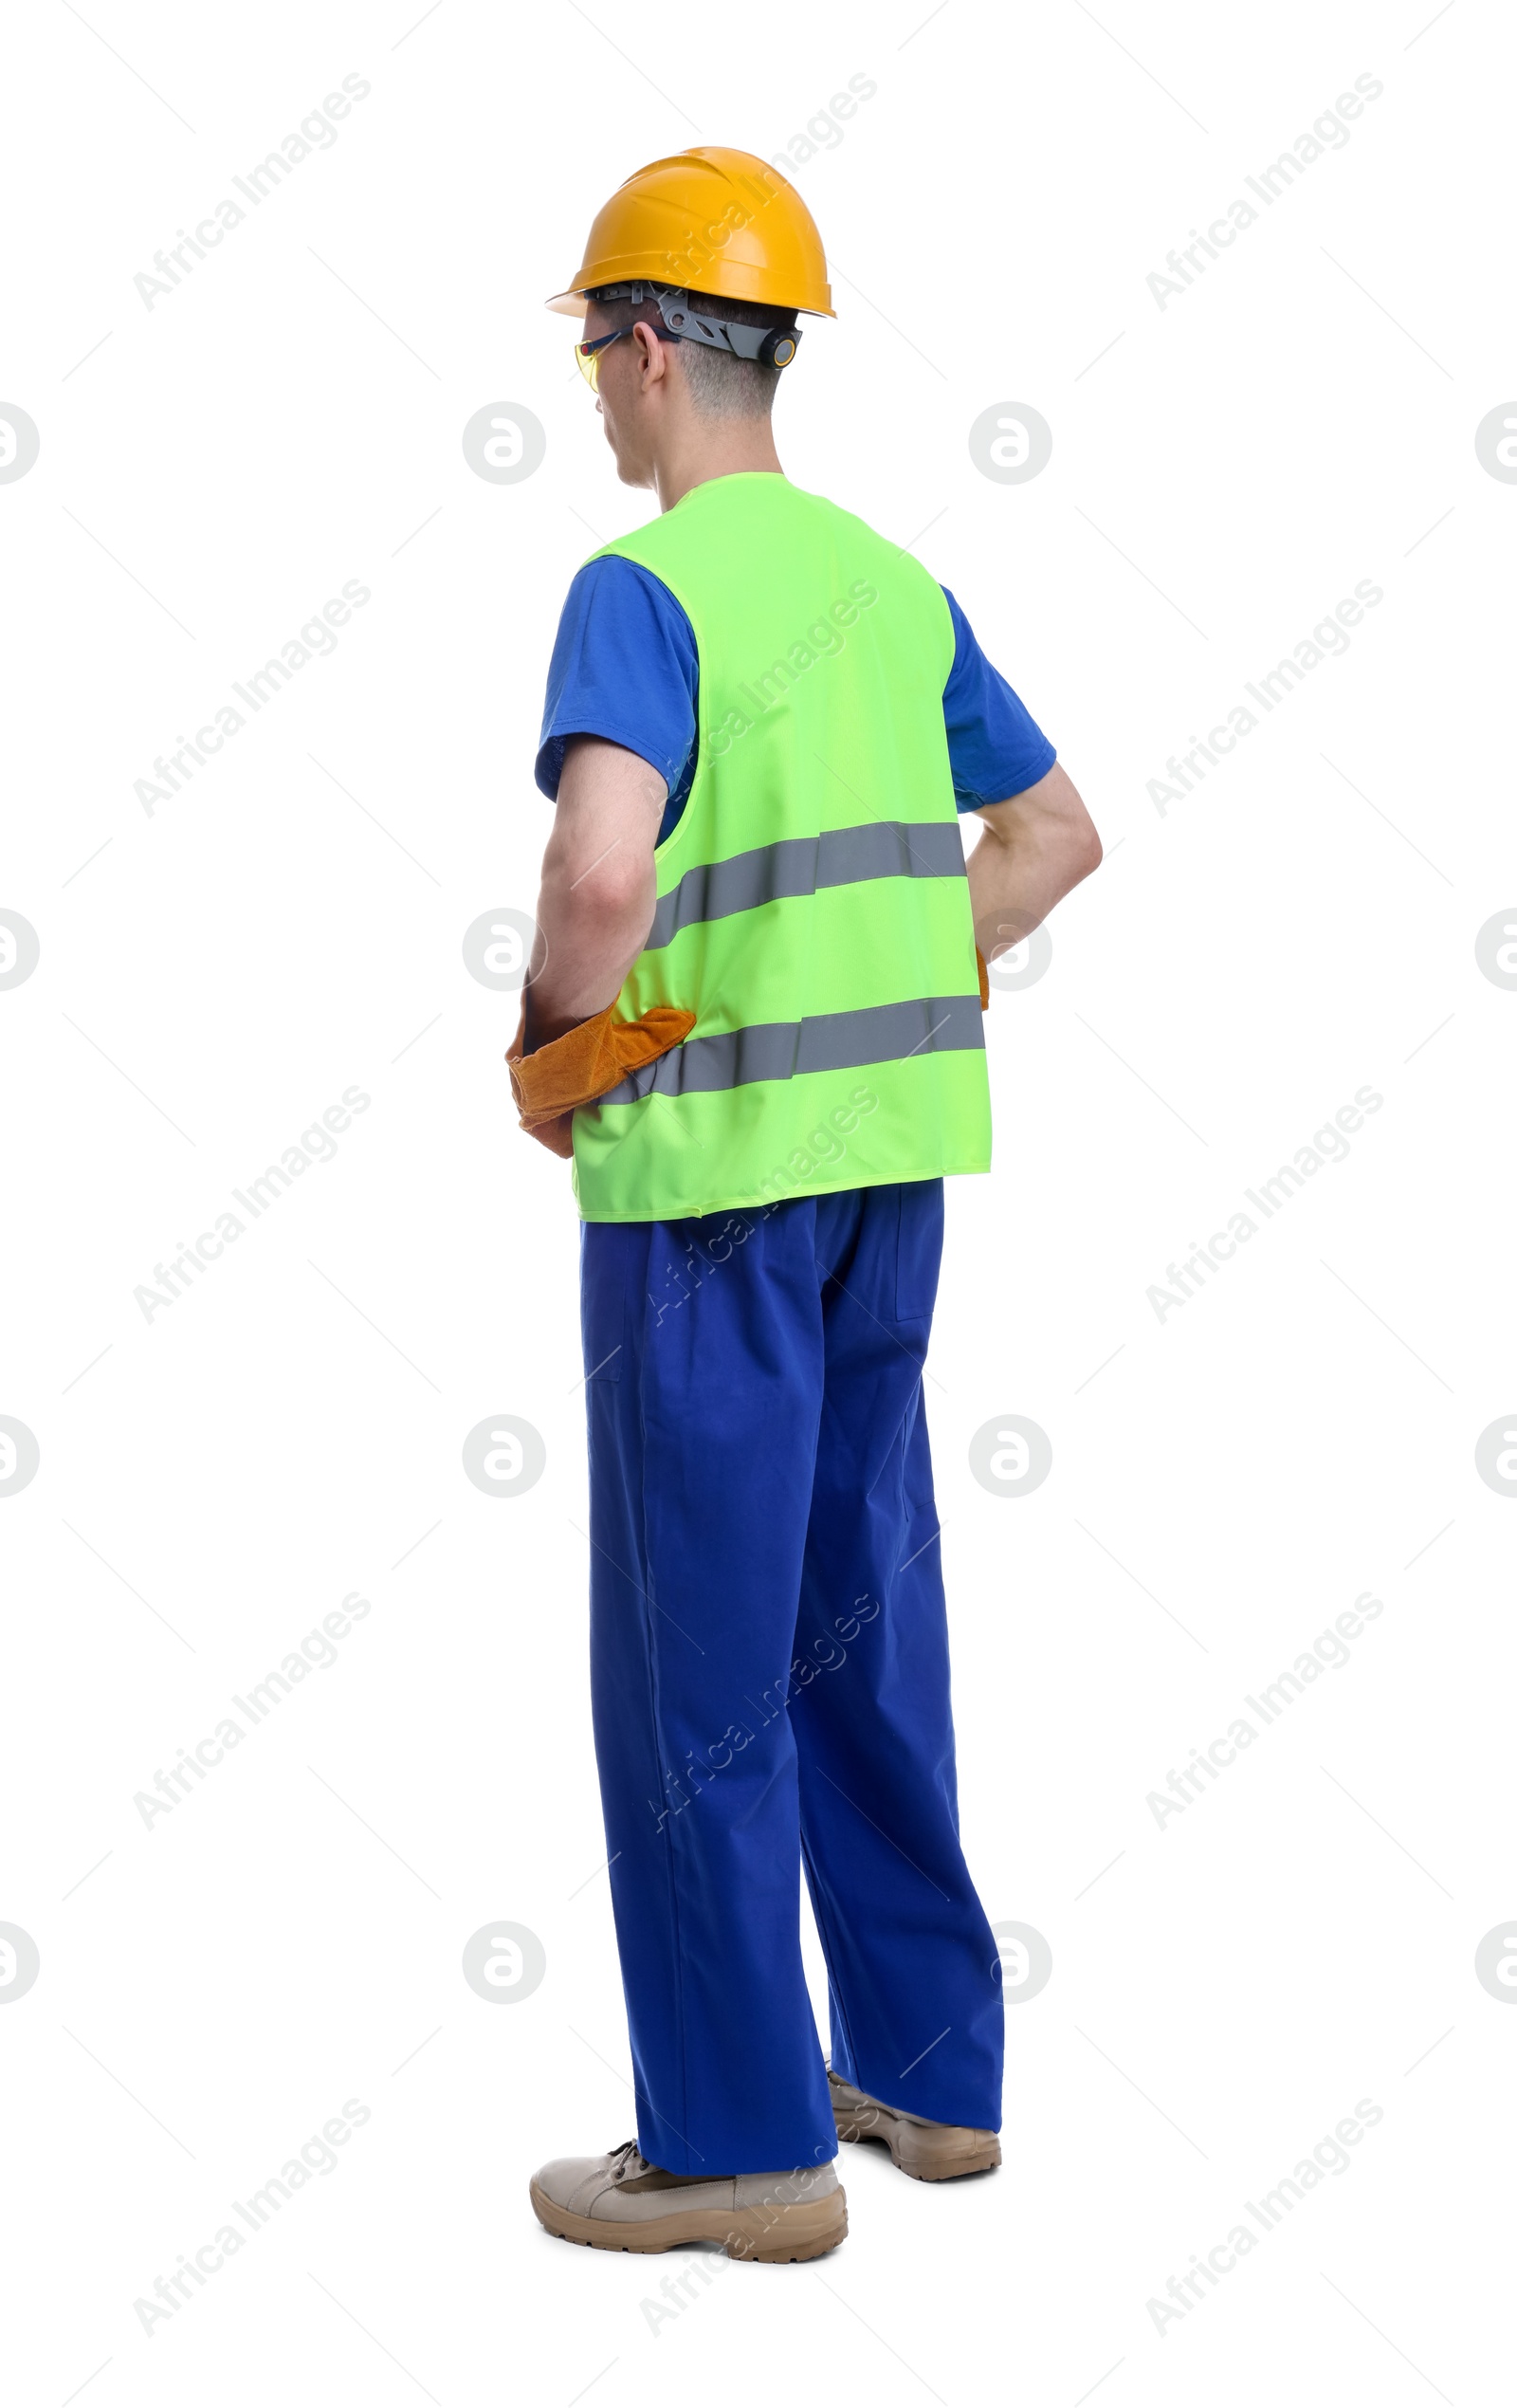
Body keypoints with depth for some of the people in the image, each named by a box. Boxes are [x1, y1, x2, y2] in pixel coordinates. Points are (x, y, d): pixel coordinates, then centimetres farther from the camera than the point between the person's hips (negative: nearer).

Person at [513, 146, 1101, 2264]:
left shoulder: (644, 588, -12)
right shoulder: (894, 584, 10)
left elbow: (602, 871, -28)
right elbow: (1054, 838, 17)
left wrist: (551, 1036, -10)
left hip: (707, 1162, -7)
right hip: (892, 1153, 8)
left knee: (693, 1663, 3)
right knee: (865, 1619, 17)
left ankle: (743, 2143, 13)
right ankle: (930, 2067, 28)